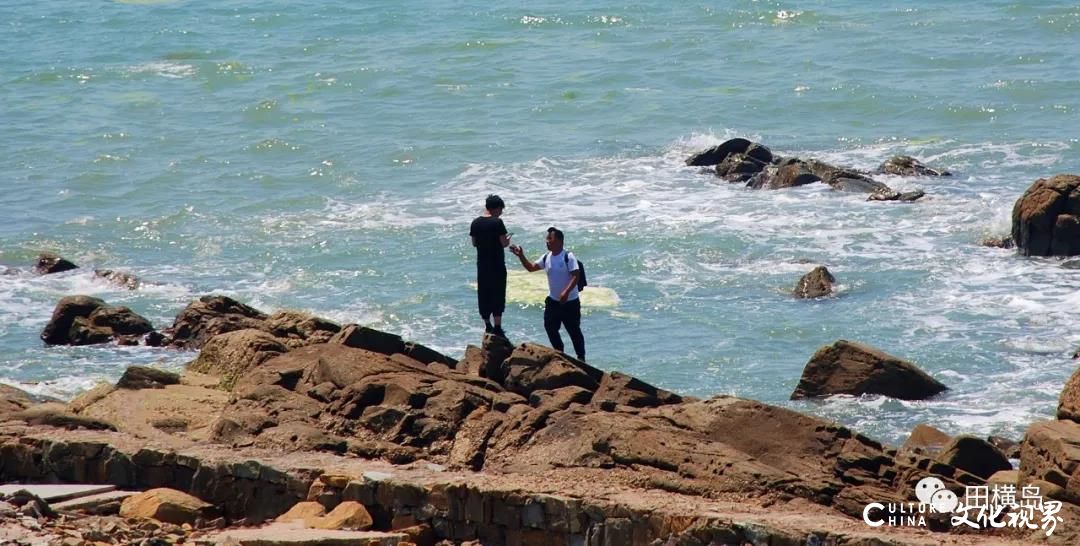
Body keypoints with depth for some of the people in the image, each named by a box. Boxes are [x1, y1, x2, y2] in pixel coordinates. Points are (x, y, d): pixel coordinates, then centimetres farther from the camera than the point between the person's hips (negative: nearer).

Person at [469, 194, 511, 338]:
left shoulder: (475, 223, 2)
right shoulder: (497, 222, -14)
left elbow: (474, 243, 10)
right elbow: (504, 243, -14)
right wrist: (508, 239, 7)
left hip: (482, 265, 5)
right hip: (497, 264, -5)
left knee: (483, 295, 12)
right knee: (498, 295, 0)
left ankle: (488, 326, 17)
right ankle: (497, 328, -2)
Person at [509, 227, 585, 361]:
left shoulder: (568, 257, -17)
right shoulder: (546, 258, 3)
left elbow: (575, 276, -22)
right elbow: (531, 267, 12)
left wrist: (566, 292, -32)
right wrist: (521, 256, -2)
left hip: (570, 301, -7)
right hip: (553, 301, 7)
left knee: (574, 330, 1)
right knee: (550, 327, 10)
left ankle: (581, 357, 12)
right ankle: (559, 352, 27)